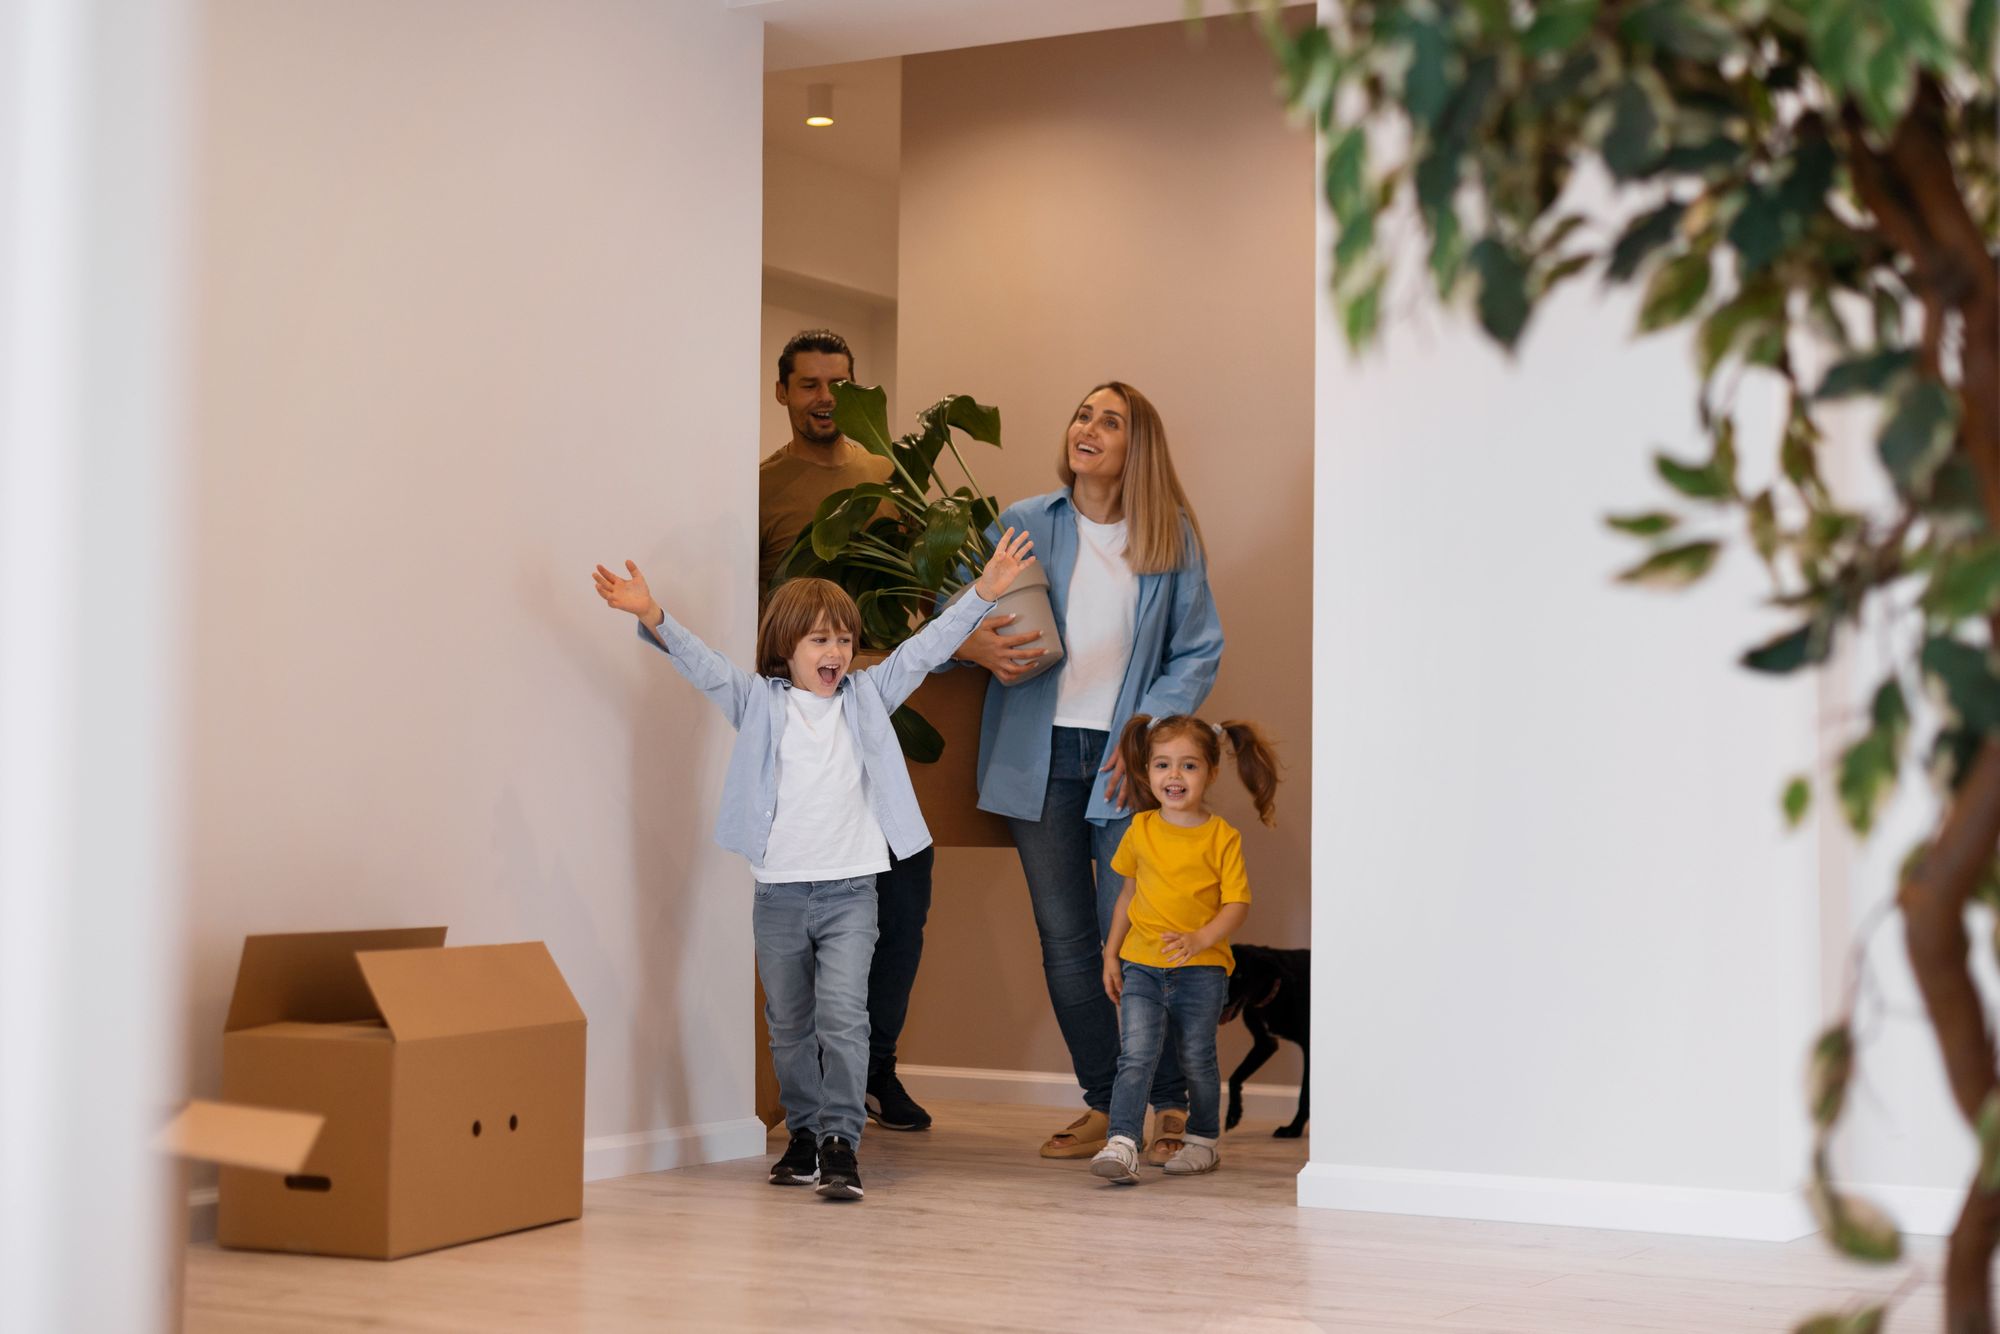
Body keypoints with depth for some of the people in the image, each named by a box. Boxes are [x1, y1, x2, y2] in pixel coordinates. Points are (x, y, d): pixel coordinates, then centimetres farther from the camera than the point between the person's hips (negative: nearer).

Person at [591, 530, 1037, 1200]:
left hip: (850, 891, -1)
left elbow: (925, 648, 4)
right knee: (789, 1025, 12)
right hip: (779, 893, 1)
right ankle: (805, 1135, 27)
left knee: (842, 1016, -13)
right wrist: (653, 618, -25)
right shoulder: (759, 703, 3)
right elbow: (701, 663, -8)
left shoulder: (867, 698, 8)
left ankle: (841, 1143, -10)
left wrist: (984, 592, -3)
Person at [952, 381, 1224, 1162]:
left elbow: (1199, 652, 5)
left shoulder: (1173, 539, 3)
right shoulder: (1022, 525, 6)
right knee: (1064, 938, 6)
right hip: (1040, 754, 2)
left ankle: (1171, 1107, 8)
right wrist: (978, 646, -13)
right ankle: (1104, 1104, 18)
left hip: (1128, 759, -2)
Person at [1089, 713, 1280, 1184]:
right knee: (1136, 1056, -11)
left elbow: (1237, 903, -8)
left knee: (1196, 1060, 8)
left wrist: (1202, 938, -23)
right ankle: (1122, 1146, -17)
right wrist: (1111, 953, 14)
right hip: (1141, 966, 2)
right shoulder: (1141, 830, 6)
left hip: (1201, 970, -2)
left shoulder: (1222, 836, -5)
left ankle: (1203, 1141, 28)